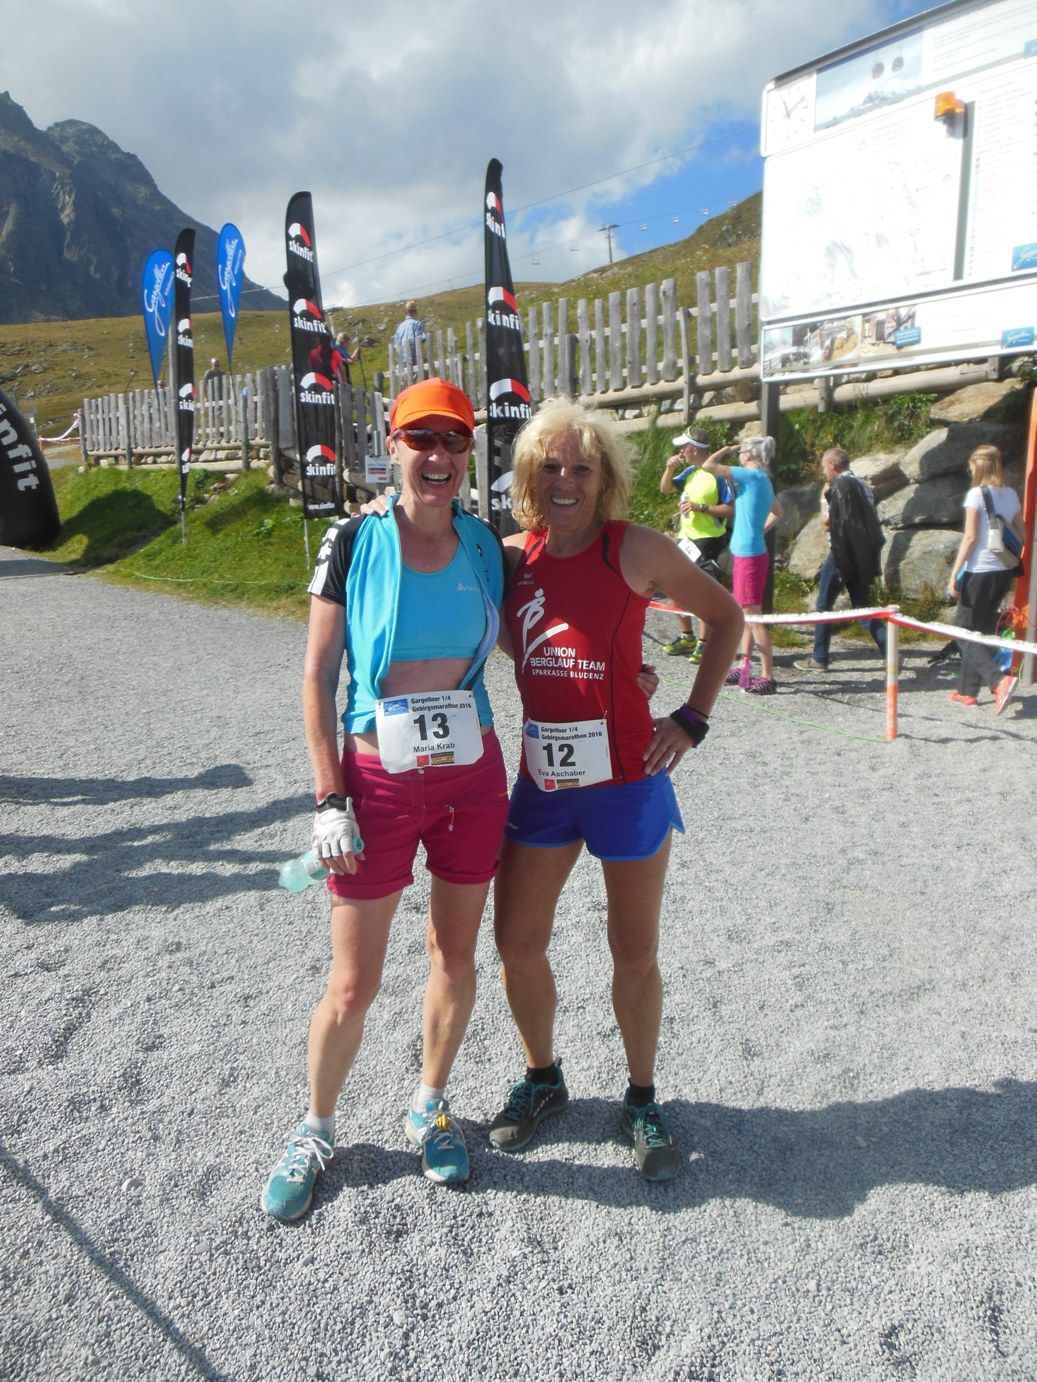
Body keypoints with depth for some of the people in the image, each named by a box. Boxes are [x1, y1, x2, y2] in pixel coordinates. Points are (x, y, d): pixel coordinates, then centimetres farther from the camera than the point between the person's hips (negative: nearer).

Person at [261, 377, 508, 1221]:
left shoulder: (486, 547, 3)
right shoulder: (356, 541, -6)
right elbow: (318, 676, -5)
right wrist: (331, 797, -10)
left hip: (473, 776, 3)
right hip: (380, 780, -3)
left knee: (456, 955, 15)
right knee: (352, 985, 6)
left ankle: (430, 1106, 39)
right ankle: (317, 1128, 32)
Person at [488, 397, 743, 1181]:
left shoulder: (636, 550, -8)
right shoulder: (513, 557, 2)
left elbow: (727, 618, 2)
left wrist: (693, 718, -4)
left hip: (627, 779, -3)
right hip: (543, 779, 4)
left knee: (635, 951, 10)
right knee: (517, 942, 9)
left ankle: (642, 1101, 32)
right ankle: (543, 1079, 35)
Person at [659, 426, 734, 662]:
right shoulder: (690, 472, 9)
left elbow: (730, 509, -17)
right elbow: (665, 489, 17)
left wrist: (701, 507, -24)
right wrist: (669, 468, 0)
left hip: (707, 540, -8)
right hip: (687, 537, 8)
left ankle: (703, 643, 7)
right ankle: (686, 636, 26)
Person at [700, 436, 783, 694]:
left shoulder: (751, 475, -13)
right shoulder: (763, 480, 14)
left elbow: (708, 465, -13)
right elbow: (778, 512, 30)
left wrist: (727, 449, 2)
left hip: (749, 555, -10)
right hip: (747, 553, 10)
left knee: (753, 615, -8)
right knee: (746, 614, 15)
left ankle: (768, 678, -6)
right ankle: (745, 669, 23)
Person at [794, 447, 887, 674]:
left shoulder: (838, 485, -9)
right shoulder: (862, 485, 16)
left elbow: (826, 521, -9)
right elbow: (871, 521, 19)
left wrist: (823, 498, 4)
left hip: (842, 554, -8)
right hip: (863, 556, 8)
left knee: (824, 605, 2)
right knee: (863, 607, 12)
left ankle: (819, 659, 5)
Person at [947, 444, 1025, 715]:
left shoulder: (976, 494, -10)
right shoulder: (1011, 495, 9)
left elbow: (970, 537, -15)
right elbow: (1022, 535, 11)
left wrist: (954, 573, -12)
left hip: (979, 571, -7)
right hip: (1004, 572, 7)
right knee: (981, 631, 15)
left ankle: (999, 679, -21)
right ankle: (967, 691, 19)